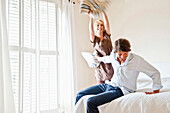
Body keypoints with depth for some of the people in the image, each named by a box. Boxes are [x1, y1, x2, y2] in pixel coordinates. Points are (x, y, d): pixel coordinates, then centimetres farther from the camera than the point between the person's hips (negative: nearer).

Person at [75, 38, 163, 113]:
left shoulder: (137, 60, -15)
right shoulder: (113, 55, -1)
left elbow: (155, 73, -6)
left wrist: (155, 91, -9)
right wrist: (100, 58, 45)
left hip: (122, 90, -7)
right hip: (109, 85, 7)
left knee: (91, 102, -26)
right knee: (80, 95, 5)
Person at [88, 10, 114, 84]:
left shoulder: (107, 35, 7)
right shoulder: (94, 39, 1)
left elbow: (107, 23, -5)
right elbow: (91, 31, -19)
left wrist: (103, 11, -16)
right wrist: (91, 17, -30)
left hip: (111, 64, 2)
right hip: (100, 66, -2)